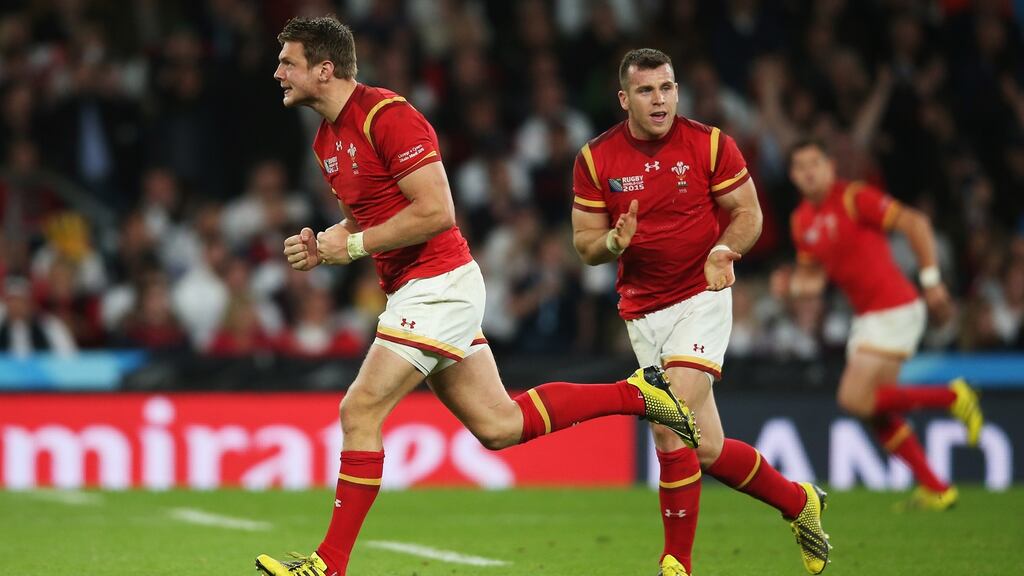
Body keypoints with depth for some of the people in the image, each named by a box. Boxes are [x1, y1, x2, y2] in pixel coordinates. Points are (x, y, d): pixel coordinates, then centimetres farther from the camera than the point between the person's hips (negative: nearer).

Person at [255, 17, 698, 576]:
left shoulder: (386, 115, -17)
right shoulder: (327, 138, 13)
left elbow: (436, 211, -22)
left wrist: (354, 245, -16)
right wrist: (322, 247, 5)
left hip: (438, 285, -10)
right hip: (413, 291, 10)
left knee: (360, 411, -13)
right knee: (500, 426, 10)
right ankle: (638, 391, 20)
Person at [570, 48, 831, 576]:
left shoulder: (709, 144, -4)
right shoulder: (596, 158, 1)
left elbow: (748, 213, 3)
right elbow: (585, 244, 5)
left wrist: (723, 250, -17)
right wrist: (615, 242, -18)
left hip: (700, 298, -3)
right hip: (641, 310, 3)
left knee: (673, 428, -20)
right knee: (705, 449, -1)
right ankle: (797, 501, 19)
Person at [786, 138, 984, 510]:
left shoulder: (854, 197, -12)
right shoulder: (802, 221, 10)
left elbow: (914, 223, -15)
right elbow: (811, 273, 19)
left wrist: (931, 280, -18)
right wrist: (798, 285, -4)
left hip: (894, 309, -8)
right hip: (866, 315, 8)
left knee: (855, 399, -16)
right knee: (875, 413, 6)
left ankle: (953, 397, -4)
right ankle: (935, 489, 13)